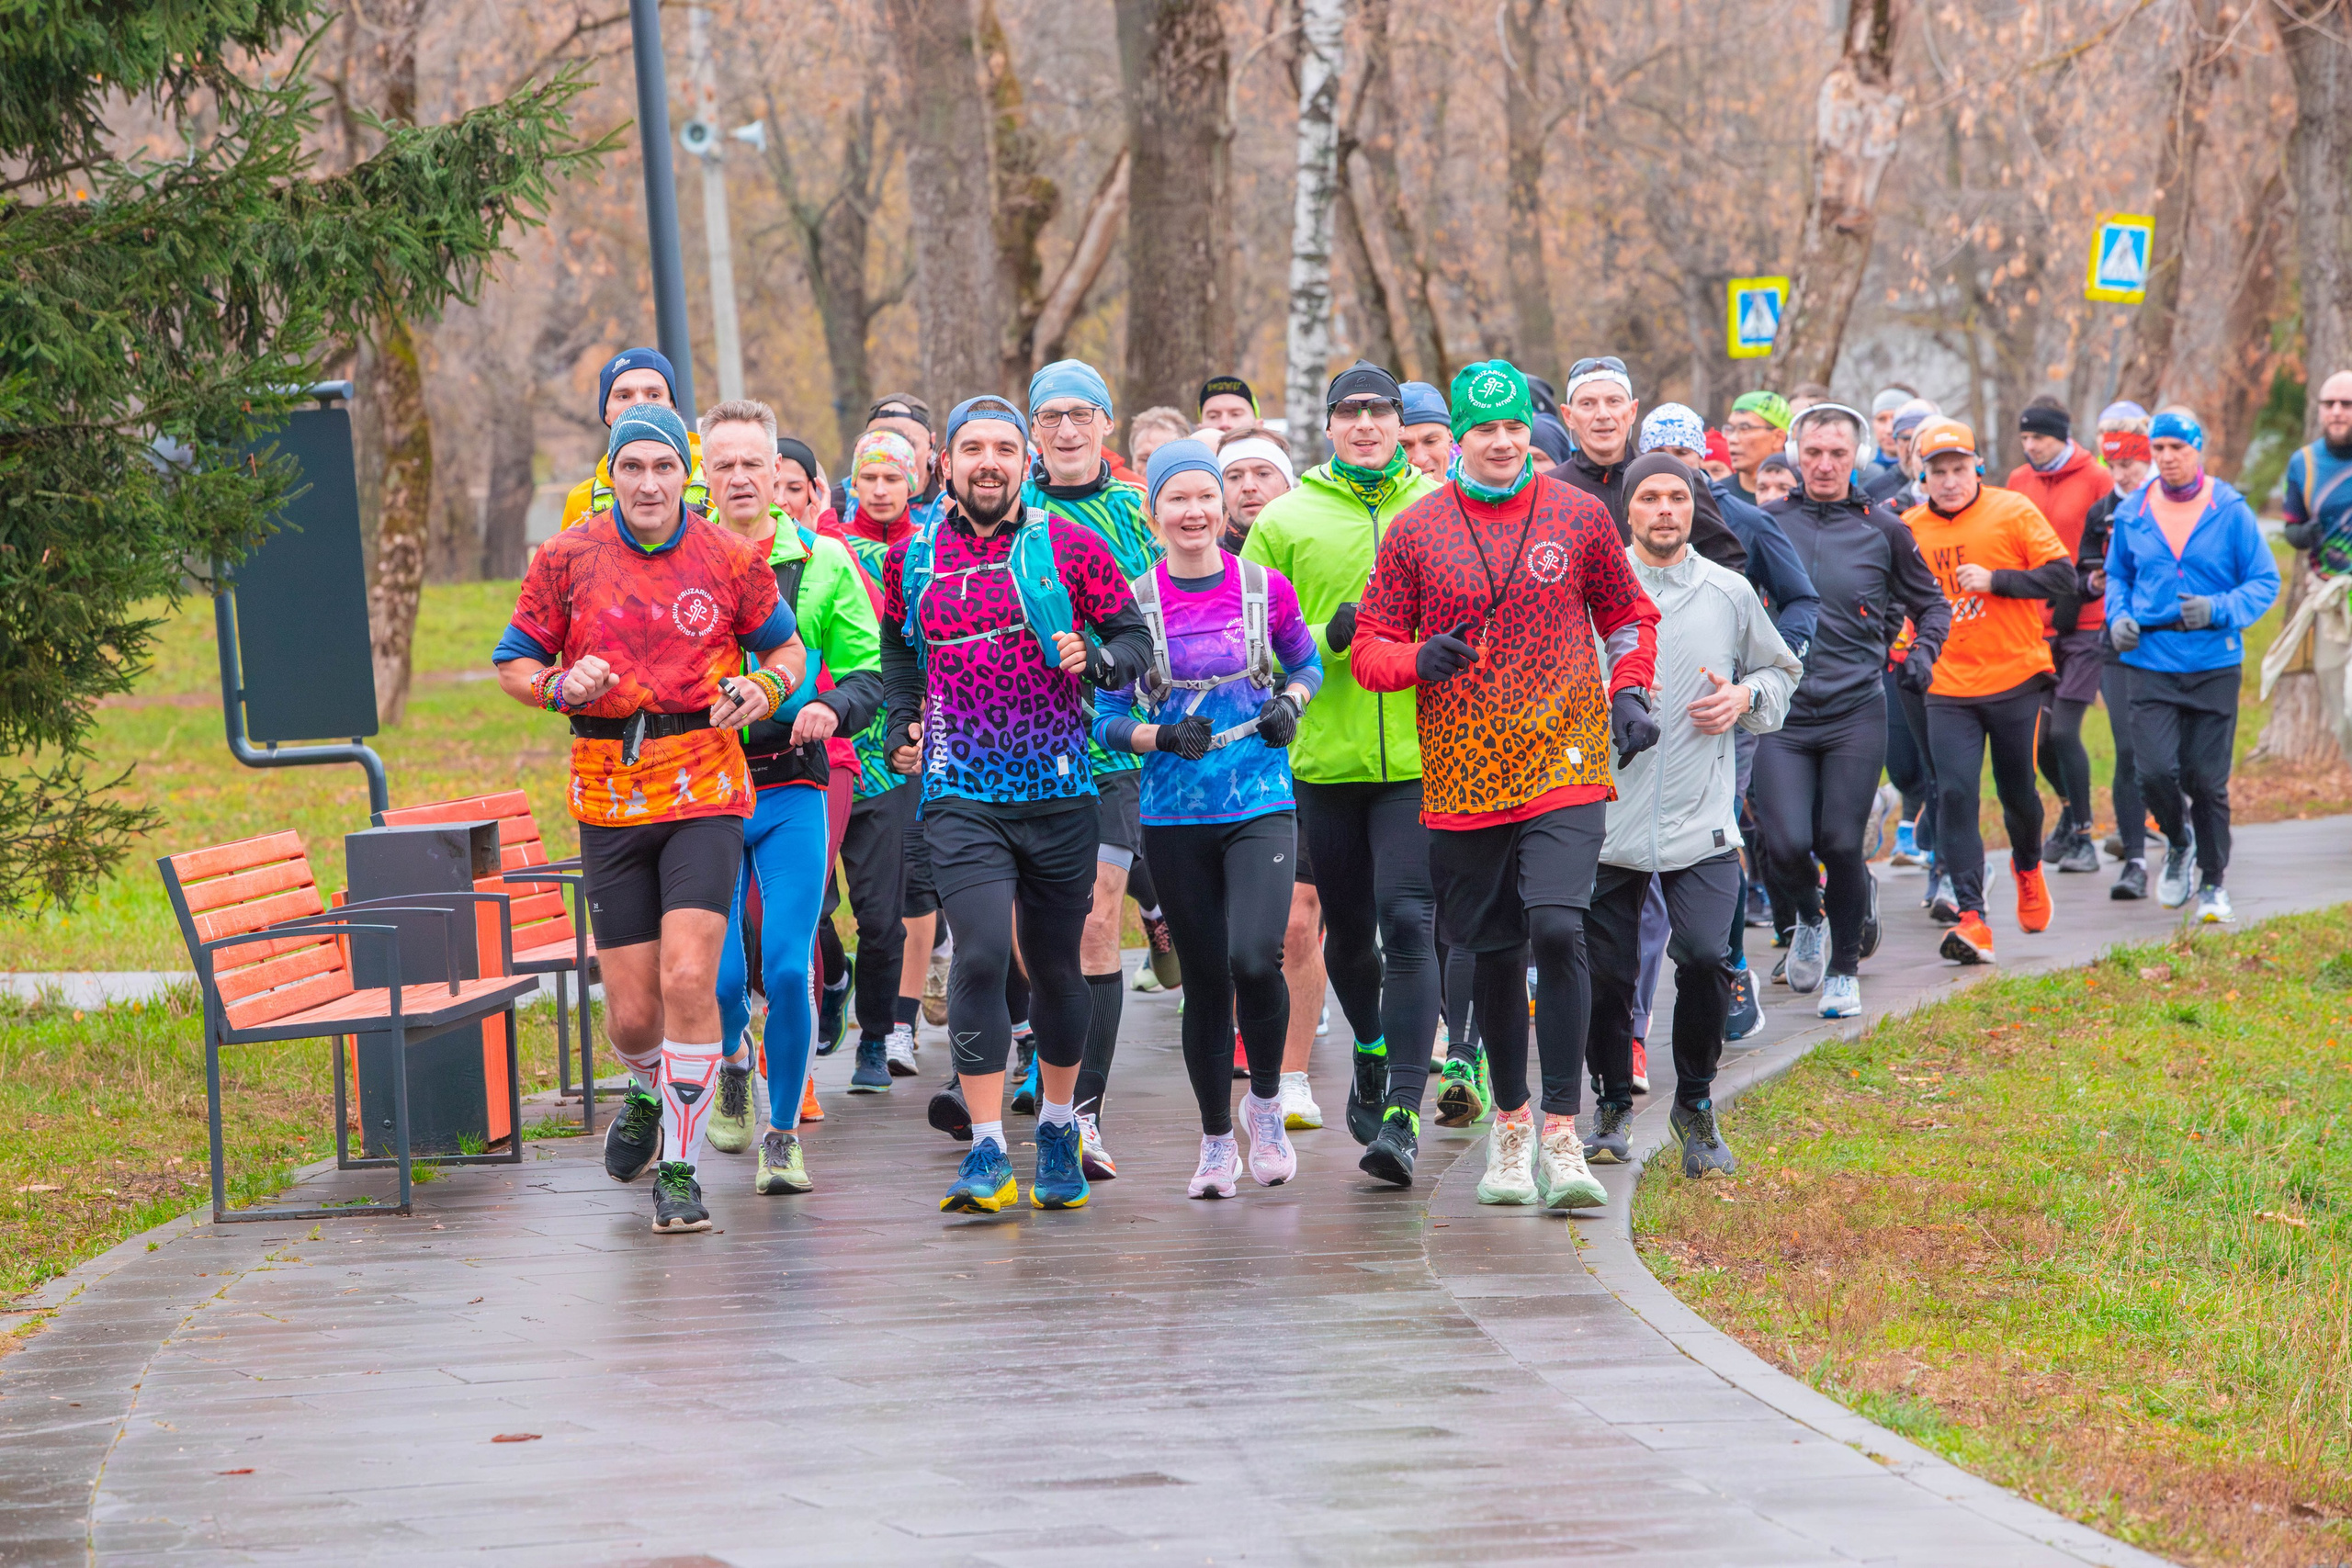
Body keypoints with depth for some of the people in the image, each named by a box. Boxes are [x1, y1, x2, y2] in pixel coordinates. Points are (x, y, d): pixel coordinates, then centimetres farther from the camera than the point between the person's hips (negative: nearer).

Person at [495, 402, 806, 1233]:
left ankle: (679, 1167, -4)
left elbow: (787, 646, 15)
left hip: (704, 791, -1)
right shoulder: (567, 558, 1)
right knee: (632, 1011, 3)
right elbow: (513, 664, 10)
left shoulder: (730, 559, 1)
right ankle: (649, 1089, 39)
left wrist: (763, 689, -7)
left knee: (688, 978, -16)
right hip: (610, 799, 1)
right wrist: (562, 686, -12)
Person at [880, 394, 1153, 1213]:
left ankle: (1058, 1129, 31)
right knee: (980, 957, -16)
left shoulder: (1068, 546, 0)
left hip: (1059, 790, 0)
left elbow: (1136, 640, 3)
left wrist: (1094, 661, -18)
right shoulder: (912, 557, 7)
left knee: (1056, 966, 10)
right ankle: (987, 1153, -14)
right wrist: (902, 725, 12)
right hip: (960, 793, 0)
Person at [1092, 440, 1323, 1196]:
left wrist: (1291, 703, -2)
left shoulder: (1266, 589, 1)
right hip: (1175, 815, 1)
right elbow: (1107, 719, 5)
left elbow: (1306, 665, 18)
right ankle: (1216, 1141, 21)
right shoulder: (1131, 603, 0)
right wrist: (1162, 737, -13)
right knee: (1205, 980, 5)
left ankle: (1265, 1101, 7)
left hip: (1260, 806, -1)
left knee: (1254, 958, -20)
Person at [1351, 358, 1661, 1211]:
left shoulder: (1580, 516, 4)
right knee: (1493, 952, 10)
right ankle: (1510, 1121, 29)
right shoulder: (1415, 531, 3)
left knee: (1558, 929, -18)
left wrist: (1630, 694, 3)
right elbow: (1370, 647, 5)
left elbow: (1629, 618, 18)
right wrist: (1419, 660, -16)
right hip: (1462, 778, 1)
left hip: (1565, 769, -1)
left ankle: (1561, 1132, -15)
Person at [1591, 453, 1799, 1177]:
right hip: (1608, 814, 0)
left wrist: (1746, 698, 1)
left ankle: (1696, 1104, 5)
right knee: (1605, 970, 2)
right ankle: (1612, 1108, 24)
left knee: (1705, 959, -15)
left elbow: (1781, 671, 21)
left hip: (1700, 820, 0)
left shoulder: (1730, 594, 8)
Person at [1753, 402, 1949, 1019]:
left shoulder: (1882, 529, 5)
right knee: (1786, 844, -11)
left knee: (1841, 845, -3)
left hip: (1855, 712, 0)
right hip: (1780, 711, 0)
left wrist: (1922, 651, -1)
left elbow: (1931, 602, 17)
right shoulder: (1766, 523, 5)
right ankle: (1807, 918, 24)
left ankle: (1844, 969, 17)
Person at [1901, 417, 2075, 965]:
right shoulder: (1910, 529, 3)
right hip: (1948, 689, 1)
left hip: (2016, 680, -1)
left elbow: (2062, 575, -9)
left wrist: (1995, 580, -19)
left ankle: (2028, 865, 44)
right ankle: (1971, 919, -14)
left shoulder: (2012, 512, -6)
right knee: (1955, 794, -12)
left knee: (2017, 791, 12)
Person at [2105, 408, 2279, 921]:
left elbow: (2265, 582, 0)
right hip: (2151, 662, 1)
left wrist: (2219, 609, -17)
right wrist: (2118, 617, 1)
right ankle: (2178, 842, 20)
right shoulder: (2132, 515, 5)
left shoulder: (2230, 511, -3)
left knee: (2207, 779, 3)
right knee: (2155, 772, -12)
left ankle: (2213, 883, 19)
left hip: (2214, 664, -1)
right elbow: (2117, 575, 20)